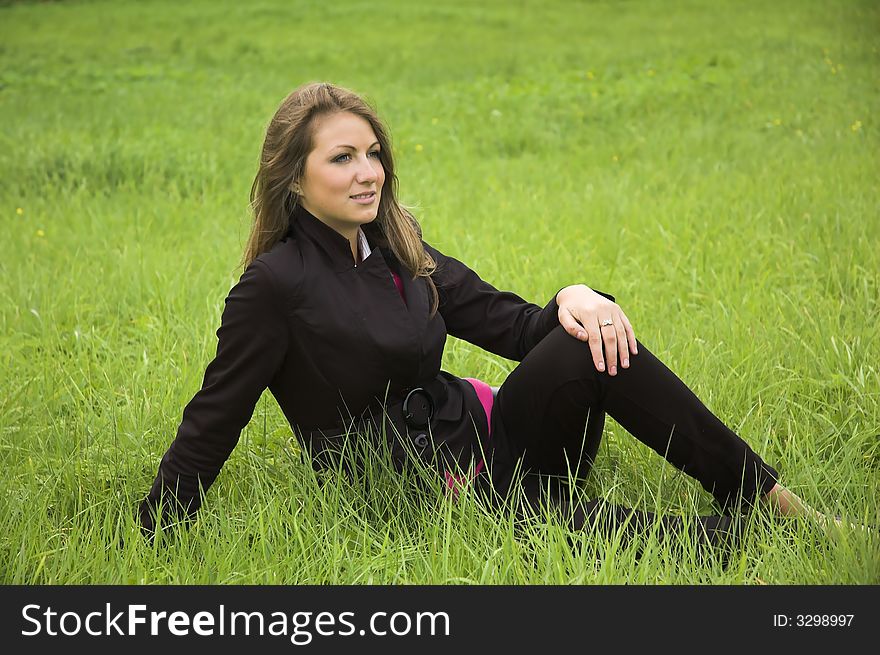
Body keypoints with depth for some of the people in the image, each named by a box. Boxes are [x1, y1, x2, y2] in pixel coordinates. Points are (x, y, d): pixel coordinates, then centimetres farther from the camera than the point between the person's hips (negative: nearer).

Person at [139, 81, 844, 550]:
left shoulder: (401, 252, 9)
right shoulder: (276, 286, -12)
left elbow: (513, 324, 10)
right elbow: (214, 419, -8)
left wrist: (574, 297, -12)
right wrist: (154, 543, -8)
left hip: (489, 438, 6)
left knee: (593, 346, -21)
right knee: (594, 527, -35)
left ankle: (777, 499, -18)